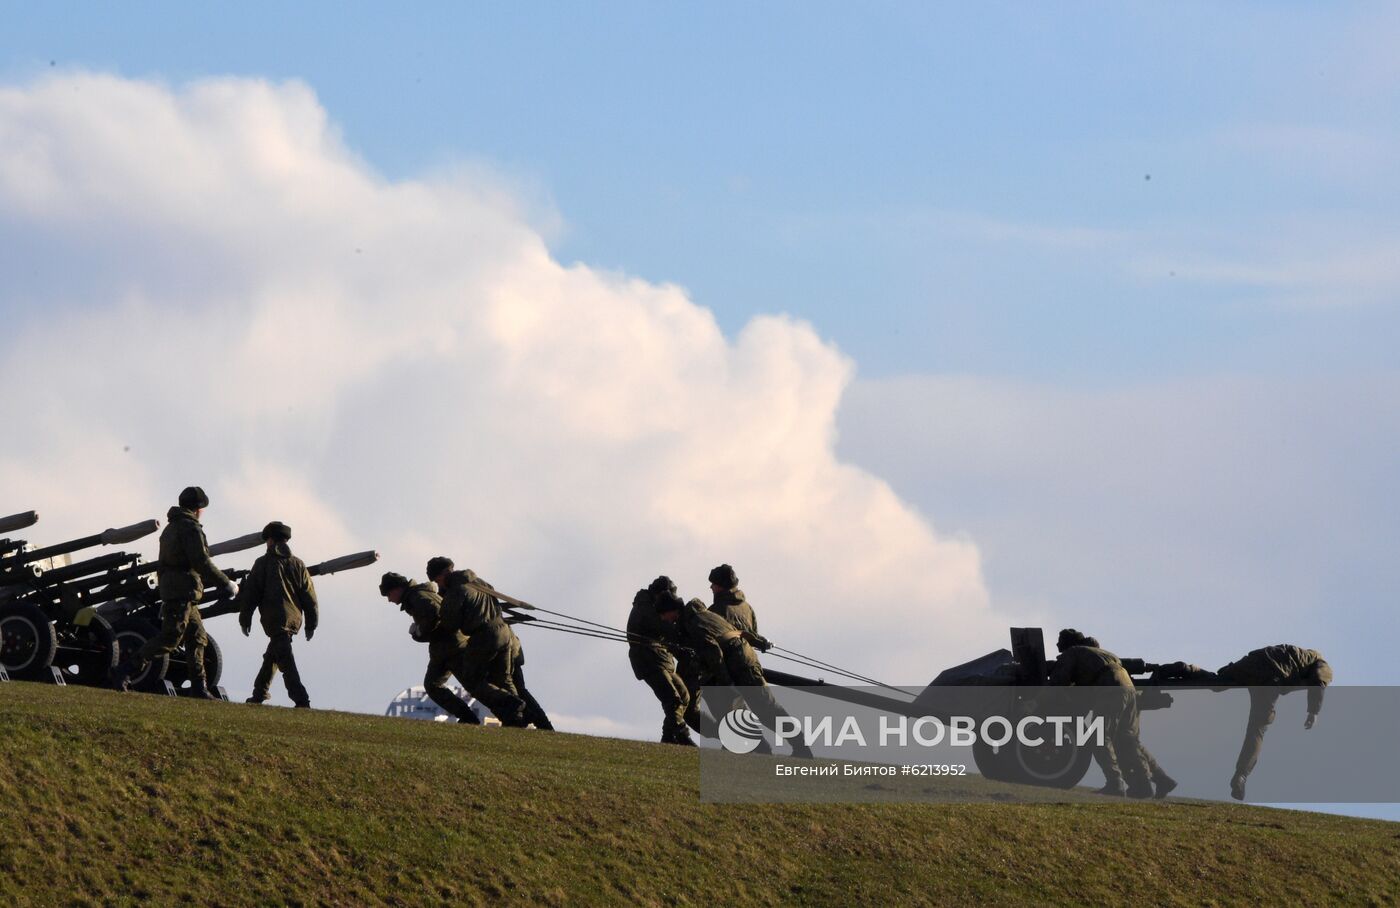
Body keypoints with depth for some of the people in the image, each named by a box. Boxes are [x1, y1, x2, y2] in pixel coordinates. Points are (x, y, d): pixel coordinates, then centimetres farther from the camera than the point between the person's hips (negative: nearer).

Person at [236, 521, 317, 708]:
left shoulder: (263, 563, -1)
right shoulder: (298, 564, 12)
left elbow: (249, 594, -2)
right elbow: (309, 596, 11)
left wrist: (245, 620, 7)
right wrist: (311, 624, 15)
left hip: (274, 619, -6)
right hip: (294, 619, 6)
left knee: (286, 661, -11)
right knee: (271, 656, 22)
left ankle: (302, 701, -22)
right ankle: (259, 694, 30)